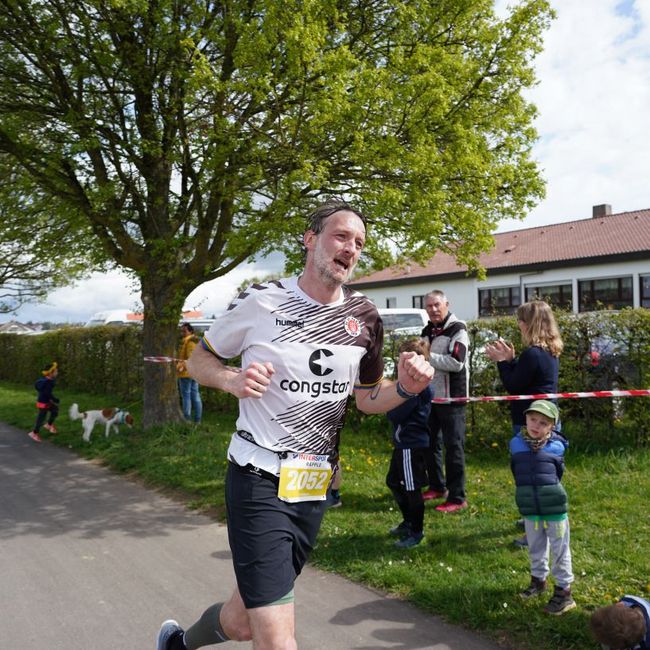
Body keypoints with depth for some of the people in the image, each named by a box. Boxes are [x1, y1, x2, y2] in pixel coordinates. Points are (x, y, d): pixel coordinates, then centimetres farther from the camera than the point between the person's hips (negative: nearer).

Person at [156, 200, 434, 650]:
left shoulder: (366, 318, 1)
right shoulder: (261, 301, -9)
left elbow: (367, 398, 11)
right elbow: (199, 360, 3)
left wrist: (404, 388, -10)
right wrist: (232, 380, -18)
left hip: (314, 486, 5)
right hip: (259, 480, -4)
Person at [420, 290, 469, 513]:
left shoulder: (457, 329, -10)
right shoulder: (427, 331, 14)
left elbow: (456, 362, -22)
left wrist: (428, 356, -19)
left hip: (451, 398, -8)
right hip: (430, 396, 8)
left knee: (453, 447, -4)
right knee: (430, 444, 16)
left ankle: (457, 498, 4)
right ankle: (437, 486, 32)